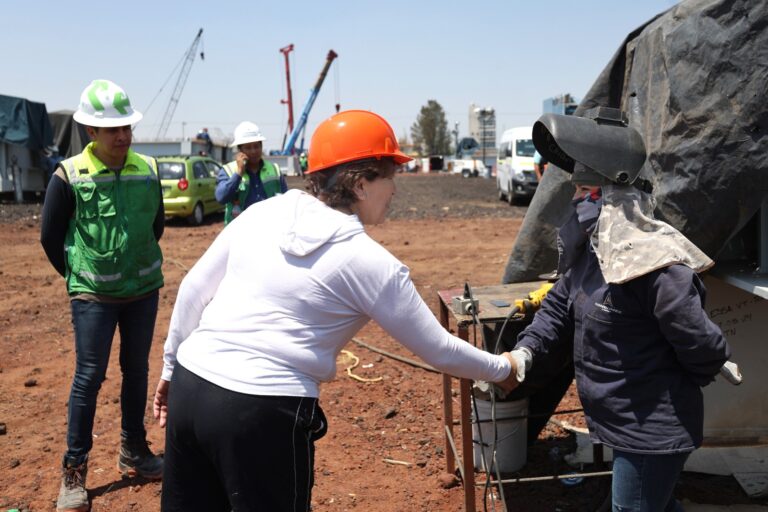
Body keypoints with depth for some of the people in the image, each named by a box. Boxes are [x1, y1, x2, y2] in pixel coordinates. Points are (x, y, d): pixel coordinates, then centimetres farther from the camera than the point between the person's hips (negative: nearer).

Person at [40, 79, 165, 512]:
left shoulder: (148, 170, -1)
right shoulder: (69, 175, -12)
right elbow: (51, 236, -1)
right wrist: (79, 276, 4)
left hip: (144, 291, 4)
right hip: (93, 296, -4)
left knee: (137, 370, 13)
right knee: (89, 376, 0)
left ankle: (133, 452, 29)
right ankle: (74, 470, 14)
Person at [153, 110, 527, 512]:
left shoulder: (261, 214, 3)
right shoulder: (370, 262, -9)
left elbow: (193, 291, 8)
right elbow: (438, 349, -1)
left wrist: (172, 366, 20)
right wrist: (503, 369, 16)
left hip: (190, 385, 6)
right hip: (264, 413, -5)